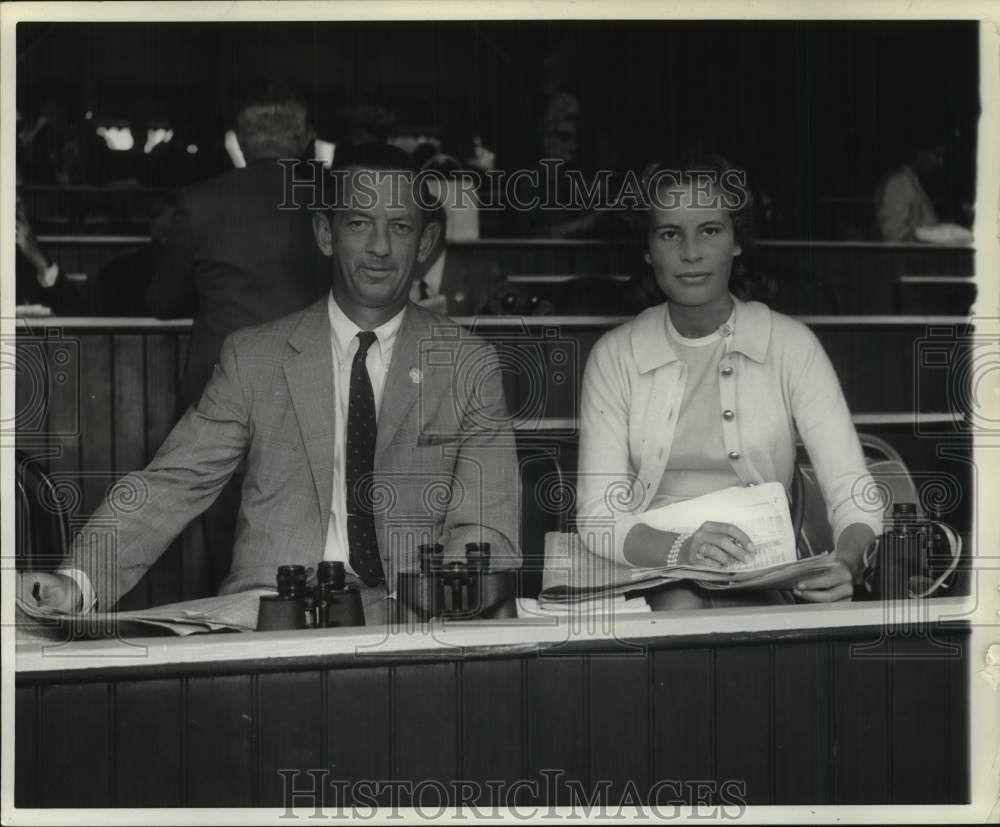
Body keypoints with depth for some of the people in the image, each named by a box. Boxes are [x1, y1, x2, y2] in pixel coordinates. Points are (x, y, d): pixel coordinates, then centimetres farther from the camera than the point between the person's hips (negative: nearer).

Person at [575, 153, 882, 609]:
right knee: (678, 607, -33)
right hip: (650, 580, 0)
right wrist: (680, 549, -28)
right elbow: (598, 517, -7)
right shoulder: (615, 355, 2)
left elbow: (852, 489, -6)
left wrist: (848, 562, -29)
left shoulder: (790, 345, 0)